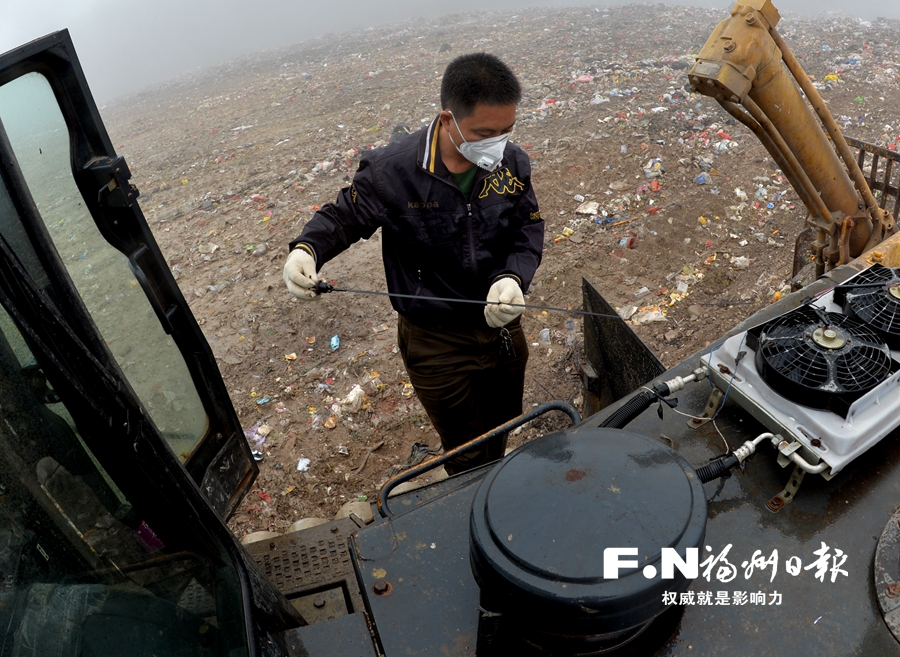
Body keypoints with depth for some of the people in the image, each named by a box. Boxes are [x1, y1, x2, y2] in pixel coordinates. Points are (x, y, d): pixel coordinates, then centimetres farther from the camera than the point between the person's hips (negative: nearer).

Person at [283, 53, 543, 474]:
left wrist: (513, 278, -25)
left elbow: (529, 232, -4)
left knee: (502, 433, 29)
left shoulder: (512, 164, -9)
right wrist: (306, 249, -30)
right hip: (436, 343, -4)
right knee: (467, 456, 13)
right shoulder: (392, 171, -21)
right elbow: (344, 216, -8)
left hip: (503, 329, 5)